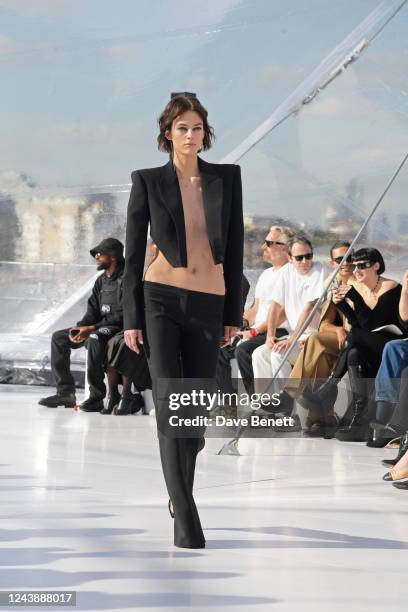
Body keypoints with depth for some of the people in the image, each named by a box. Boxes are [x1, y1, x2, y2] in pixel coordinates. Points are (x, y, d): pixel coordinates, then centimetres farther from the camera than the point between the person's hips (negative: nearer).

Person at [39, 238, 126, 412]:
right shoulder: (101, 281, 15)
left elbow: (122, 315, -21)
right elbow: (93, 311, 10)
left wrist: (92, 329, -25)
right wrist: (79, 328, -11)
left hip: (119, 327, -9)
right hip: (100, 327, 9)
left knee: (95, 338, -39)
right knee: (58, 337, 2)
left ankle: (96, 397, -35)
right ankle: (65, 392, -3)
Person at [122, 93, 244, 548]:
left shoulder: (227, 178, 7)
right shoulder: (148, 181, 2)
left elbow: (234, 249, 9)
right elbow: (133, 253, 3)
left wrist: (234, 314, 7)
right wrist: (131, 318, -3)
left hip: (208, 306, 2)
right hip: (160, 301, -2)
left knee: (196, 409, 8)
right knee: (170, 404, -13)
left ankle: (180, 493, 35)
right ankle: (186, 520, -14)